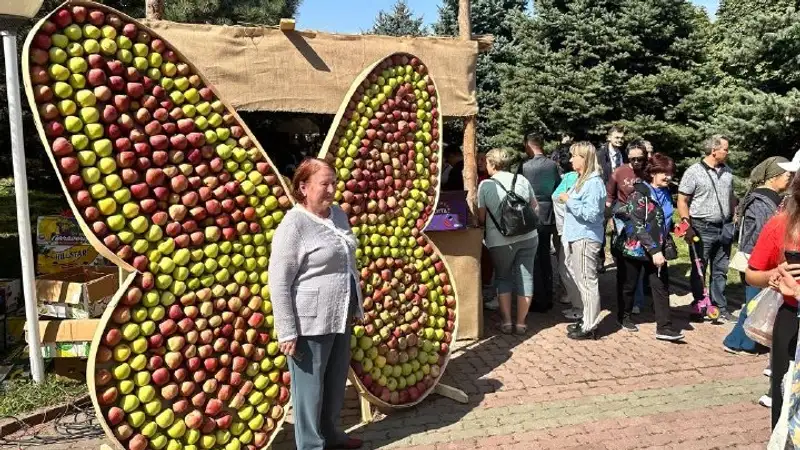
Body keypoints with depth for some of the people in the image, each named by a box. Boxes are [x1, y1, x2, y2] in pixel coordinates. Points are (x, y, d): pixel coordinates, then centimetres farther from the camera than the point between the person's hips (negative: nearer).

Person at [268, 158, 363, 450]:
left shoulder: (338, 215, 7)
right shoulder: (293, 224, -16)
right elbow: (278, 283, -17)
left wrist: (357, 305, 19)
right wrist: (287, 332, -17)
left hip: (340, 318, 7)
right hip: (310, 323, -7)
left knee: (336, 381, 20)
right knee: (311, 387, 8)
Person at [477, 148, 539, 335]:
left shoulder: (485, 185, -6)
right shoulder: (522, 180, 4)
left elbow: (481, 217, -4)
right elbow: (534, 206, 14)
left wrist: (485, 228, 16)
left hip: (500, 240, -2)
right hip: (528, 237, 2)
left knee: (502, 277, 15)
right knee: (525, 277, 10)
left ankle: (506, 321, 12)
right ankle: (521, 322, 16)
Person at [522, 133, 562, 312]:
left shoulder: (526, 167, -15)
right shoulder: (553, 165, 0)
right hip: (549, 217, 5)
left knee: (535, 259, 4)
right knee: (545, 257, 16)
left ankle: (539, 301, 9)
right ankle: (547, 298, 24)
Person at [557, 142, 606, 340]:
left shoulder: (594, 182, -14)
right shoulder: (582, 180, 15)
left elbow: (591, 214, -20)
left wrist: (569, 200, -16)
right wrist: (567, 200, 10)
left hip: (586, 239, -10)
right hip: (577, 237, 10)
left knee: (587, 282, -3)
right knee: (581, 281, 17)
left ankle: (589, 327, 5)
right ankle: (585, 318, 28)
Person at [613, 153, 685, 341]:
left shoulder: (664, 195, 7)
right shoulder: (639, 193, -16)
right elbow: (638, 226, -22)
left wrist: (665, 246, 14)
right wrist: (654, 250, -25)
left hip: (657, 249, 6)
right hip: (634, 247, -6)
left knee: (662, 286, 0)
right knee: (628, 285, 10)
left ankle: (664, 327, 3)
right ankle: (624, 317, 30)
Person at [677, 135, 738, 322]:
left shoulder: (728, 171, 9)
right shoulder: (694, 172, -9)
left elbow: (732, 197, 18)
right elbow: (682, 201, -9)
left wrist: (736, 219, 10)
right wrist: (687, 227, -15)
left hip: (724, 228, 5)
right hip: (703, 229, -5)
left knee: (720, 271, 12)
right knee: (699, 270, 6)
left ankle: (721, 308, 20)